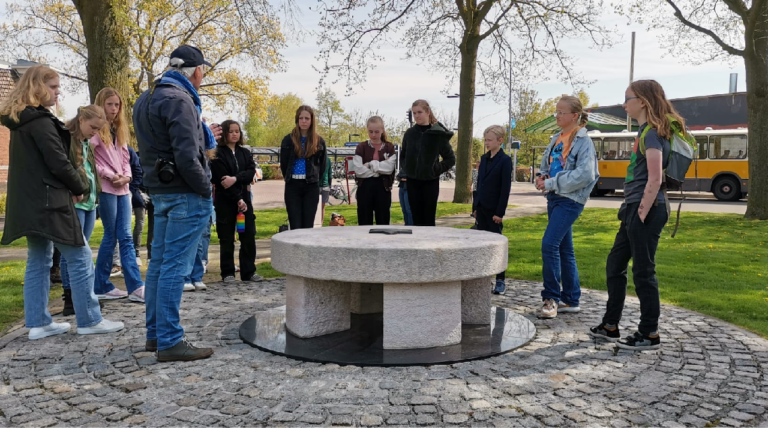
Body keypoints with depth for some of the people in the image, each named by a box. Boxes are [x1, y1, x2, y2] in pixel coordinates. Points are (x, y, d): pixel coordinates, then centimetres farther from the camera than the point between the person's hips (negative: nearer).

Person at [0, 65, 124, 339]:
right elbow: (58, 163, -18)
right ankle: (89, 320, 1)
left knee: (39, 260, 12)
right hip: (49, 201, -10)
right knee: (80, 257, -3)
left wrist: (71, 188, 10)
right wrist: (81, 189, -3)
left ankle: (38, 323, 15)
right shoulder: (40, 121, -14)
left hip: (30, 202, 10)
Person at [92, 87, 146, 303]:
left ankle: (136, 287, -2)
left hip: (122, 188, 7)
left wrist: (127, 176, -3)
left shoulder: (120, 130, 18)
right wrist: (110, 175, -14)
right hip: (105, 188, -7)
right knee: (111, 236, -2)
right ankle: (101, 286, 11)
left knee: (125, 237, 2)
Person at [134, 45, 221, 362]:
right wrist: (206, 190, -11)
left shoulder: (147, 99, 16)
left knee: (159, 263, 13)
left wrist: (203, 136, 22)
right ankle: (169, 341, -2)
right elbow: (186, 156, -21)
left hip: (160, 192, 10)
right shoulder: (179, 100, -14)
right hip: (185, 194, -10)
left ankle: (155, 333, 22)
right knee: (175, 267, -7)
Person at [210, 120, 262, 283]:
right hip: (225, 201, -4)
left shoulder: (245, 152, 12)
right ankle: (227, 273, 11)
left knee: (249, 237, 1)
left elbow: (251, 172, -4)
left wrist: (235, 179, -22)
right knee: (227, 239, 2)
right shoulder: (218, 154, -4)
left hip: (244, 199, 4)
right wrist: (238, 199, -16)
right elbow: (221, 179, -12)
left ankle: (248, 272, 9)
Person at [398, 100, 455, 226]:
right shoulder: (409, 133, 5)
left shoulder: (438, 134, -6)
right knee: (416, 220, 8)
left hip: (430, 182, -3)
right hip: (412, 182, 3)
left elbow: (451, 159, 1)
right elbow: (403, 156, 18)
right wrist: (405, 169, 2)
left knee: (429, 220, 2)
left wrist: (437, 169, -10)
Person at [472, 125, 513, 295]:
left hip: (494, 210, -6)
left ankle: (501, 281, 4)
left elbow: (506, 188, -11)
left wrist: (500, 212, -14)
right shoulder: (484, 158, 11)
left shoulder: (505, 160, -8)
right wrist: (475, 206, 12)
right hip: (481, 208, 6)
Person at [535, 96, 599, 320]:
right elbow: (547, 164, 24)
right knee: (564, 248, 11)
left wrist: (552, 183, -17)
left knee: (550, 244, -17)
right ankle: (571, 300, 19)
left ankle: (552, 297, -6)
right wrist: (543, 178, 2)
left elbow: (585, 174, -19)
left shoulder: (583, 141, -9)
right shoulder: (557, 139, 14)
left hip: (570, 200, -8)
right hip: (555, 198, 8)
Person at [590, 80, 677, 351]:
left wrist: (641, 215, -20)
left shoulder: (652, 132, -14)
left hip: (646, 210, -10)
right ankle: (610, 326, 24)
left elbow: (655, 180, -21)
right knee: (614, 265, 15)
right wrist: (634, 213, 17)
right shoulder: (646, 131, 15)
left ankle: (649, 335, 11)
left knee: (643, 271, -1)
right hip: (635, 208, 10)